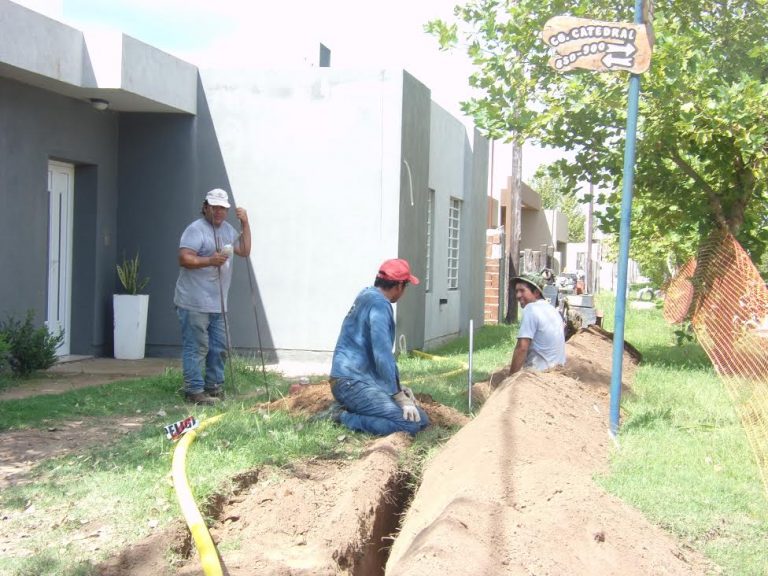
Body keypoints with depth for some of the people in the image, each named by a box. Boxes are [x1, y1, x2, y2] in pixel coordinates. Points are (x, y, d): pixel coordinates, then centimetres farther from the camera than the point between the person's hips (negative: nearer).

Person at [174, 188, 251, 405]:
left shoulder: (227, 229, 18)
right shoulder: (196, 229, -10)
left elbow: (244, 250, 17)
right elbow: (184, 259, -19)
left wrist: (245, 224, 10)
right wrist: (209, 260, -28)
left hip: (217, 304, 9)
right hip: (195, 303, -9)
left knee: (219, 348, 13)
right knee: (196, 348, -7)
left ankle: (214, 387, 23)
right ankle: (194, 391, -3)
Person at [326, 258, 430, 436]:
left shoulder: (368, 296, 17)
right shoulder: (379, 303, -14)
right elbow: (382, 354, -22)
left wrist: (398, 387, 17)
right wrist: (401, 397, -18)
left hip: (364, 379, 10)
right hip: (352, 382, -10)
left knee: (421, 419, 5)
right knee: (411, 423, -23)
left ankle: (349, 410, 5)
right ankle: (344, 417, -11)